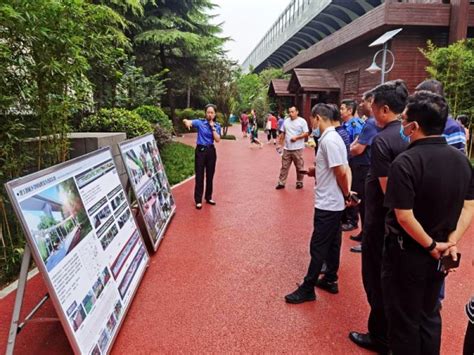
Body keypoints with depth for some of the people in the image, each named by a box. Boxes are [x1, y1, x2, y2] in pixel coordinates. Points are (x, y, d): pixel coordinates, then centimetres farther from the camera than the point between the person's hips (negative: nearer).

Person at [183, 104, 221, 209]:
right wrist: (187, 122, -38)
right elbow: (185, 121, -15)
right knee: (199, 176, 0)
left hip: (211, 151, 3)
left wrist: (212, 127, -11)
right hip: (200, 150, -3)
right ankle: (198, 200, 7)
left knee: (210, 175, 11)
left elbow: (217, 140, -8)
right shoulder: (200, 122, -4)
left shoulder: (217, 126, 4)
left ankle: (209, 197, 26)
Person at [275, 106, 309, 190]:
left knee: (299, 167, 7)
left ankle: (299, 182, 20)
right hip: (286, 148, 4)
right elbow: (282, 134, 15)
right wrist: (280, 144, 11)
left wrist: (296, 137, -19)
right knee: (284, 166, 7)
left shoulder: (302, 121, -4)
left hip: (298, 148, -4)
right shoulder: (286, 121, 11)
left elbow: (306, 133, -8)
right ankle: (281, 183, 12)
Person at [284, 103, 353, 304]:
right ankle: (330, 280, 30)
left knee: (318, 246, -1)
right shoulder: (332, 137, 11)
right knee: (332, 243, 17)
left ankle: (308, 289, 9)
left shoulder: (328, 140, -20)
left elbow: (341, 172, -22)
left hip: (327, 203, -10)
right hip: (333, 202, 10)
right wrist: (316, 171, 8)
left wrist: (346, 195, -10)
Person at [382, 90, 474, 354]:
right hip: (438, 256, 7)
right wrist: (451, 242, -3)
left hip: (407, 253, -6)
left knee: (404, 321, 13)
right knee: (430, 316, 24)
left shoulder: (406, 162, -23)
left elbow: (404, 216, -26)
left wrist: (431, 245, -13)